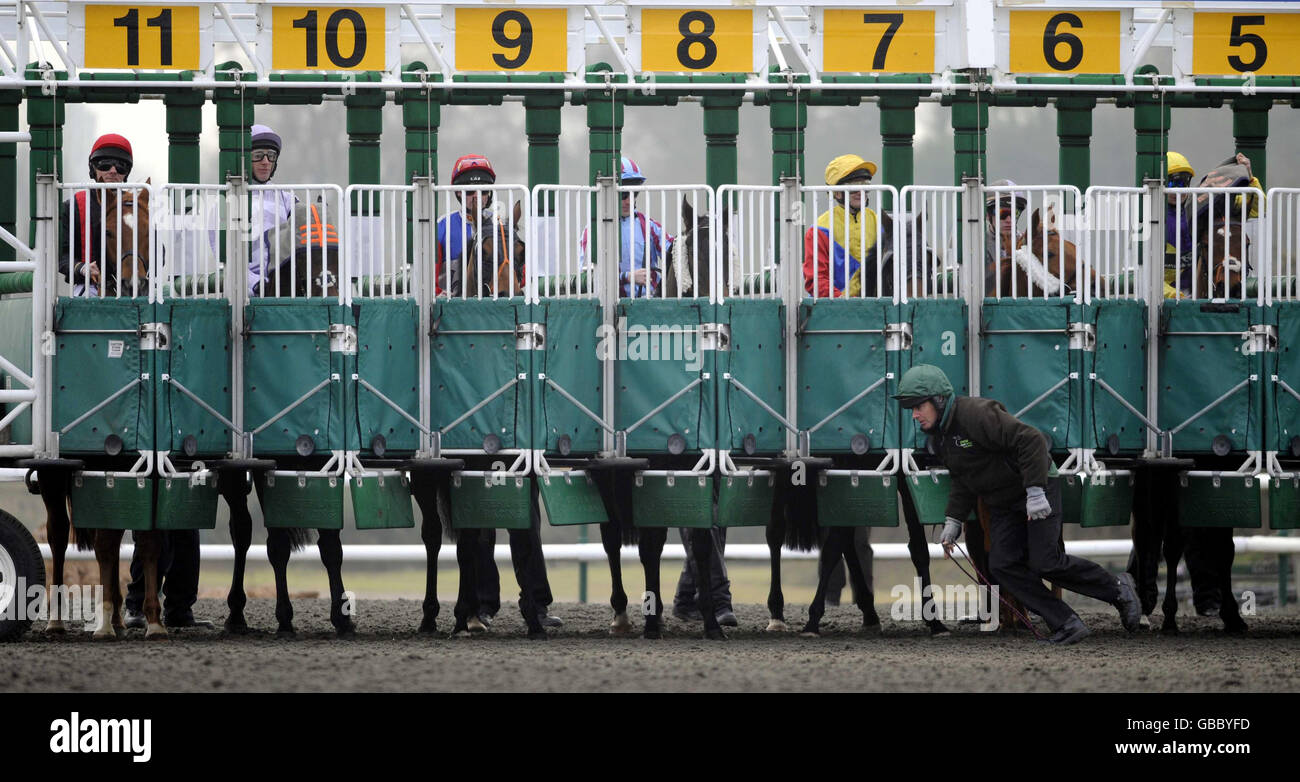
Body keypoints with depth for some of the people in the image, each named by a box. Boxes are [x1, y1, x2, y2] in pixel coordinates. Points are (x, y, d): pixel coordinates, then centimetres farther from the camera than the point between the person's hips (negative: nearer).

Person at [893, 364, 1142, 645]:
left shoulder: (977, 414, -25)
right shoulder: (940, 435, 5)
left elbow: (1031, 440, -29)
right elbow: (962, 482, 17)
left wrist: (1035, 492, -31)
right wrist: (953, 521, 5)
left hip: (1037, 490, -9)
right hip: (1003, 505, 9)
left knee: (1045, 563, -14)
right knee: (1004, 566, -7)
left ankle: (1118, 590, 7)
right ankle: (1067, 626, -5)